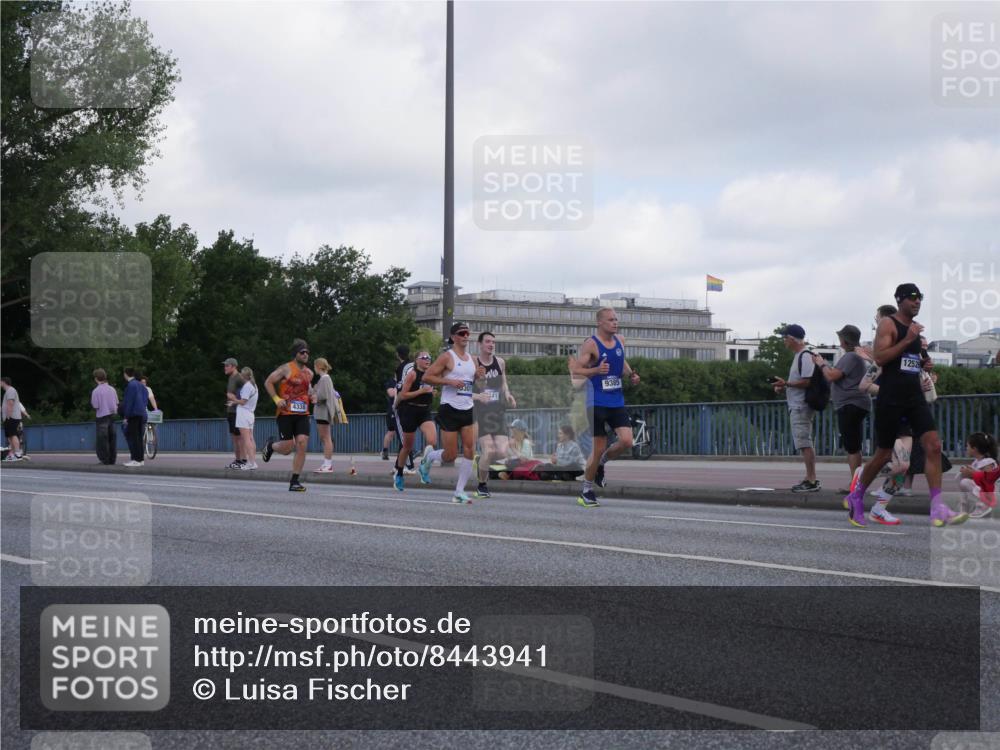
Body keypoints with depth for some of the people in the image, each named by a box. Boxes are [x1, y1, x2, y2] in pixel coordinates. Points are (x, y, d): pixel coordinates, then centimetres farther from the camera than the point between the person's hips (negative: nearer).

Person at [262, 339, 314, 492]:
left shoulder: (309, 373, 14)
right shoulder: (286, 369, -4)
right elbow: (268, 382, -2)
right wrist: (277, 399, -12)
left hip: (302, 415, 5)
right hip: (286, 413, -5)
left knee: (302, 444, -11)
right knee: (287, 448, -6)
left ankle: (294, 482, -6)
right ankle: (271, 445, 32)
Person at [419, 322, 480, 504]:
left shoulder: (472, 359, 14)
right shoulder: (447, 357, -6)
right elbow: (426, 377, -10)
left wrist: (478, 377, 4)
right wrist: (449, 381, -19)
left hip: (468, 410, 6)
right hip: (450, 409, -6)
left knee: (469, 451, -6)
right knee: (450, 456, -5)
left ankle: (459, 492, 0)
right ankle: (428, 456, 29)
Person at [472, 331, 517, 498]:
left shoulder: (500, 362, 8)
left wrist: (508, 396, 2)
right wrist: (478, 396, -24)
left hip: (498, 411, 4)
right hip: (481, 413, -4)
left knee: (502, 452, -9)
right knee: (488, 451, -15)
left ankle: (483, 455, 26)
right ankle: (482, 485, 7)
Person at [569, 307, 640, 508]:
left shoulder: (620, 341, 8)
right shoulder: (591, 344, -11)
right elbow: (575, 372, -15)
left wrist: (631, 374, 8)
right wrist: (596, 370, -30)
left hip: (617, 401, 5)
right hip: (597, 403, -5)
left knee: (627, 442, -11)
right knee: (599, 448, -4)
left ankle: (601, 462, 19)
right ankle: (586, 491, 13)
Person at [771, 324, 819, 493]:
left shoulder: (805, 357, -14)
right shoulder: (797, 356, 19)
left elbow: (807, 382, -21)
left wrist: (786, 383, -18)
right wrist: (784, 386, 12)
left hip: (801, 407, -11)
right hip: (797, 406, 11)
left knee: (804, 443, -12)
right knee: (805, 444, 12)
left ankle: (811, 480, -13)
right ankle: (810, 479, 16)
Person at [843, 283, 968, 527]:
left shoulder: (916, 327, 16)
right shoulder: (888, 324, -7)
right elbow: (880, 358, -18)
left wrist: (924, 364, 9)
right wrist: (907, 340, -22)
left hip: (914, 395, 6)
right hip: (891, 397, -6)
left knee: (933, 446, -11)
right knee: (884, 454, 3)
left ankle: (938, 509, -16)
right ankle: (856, 496, 27)